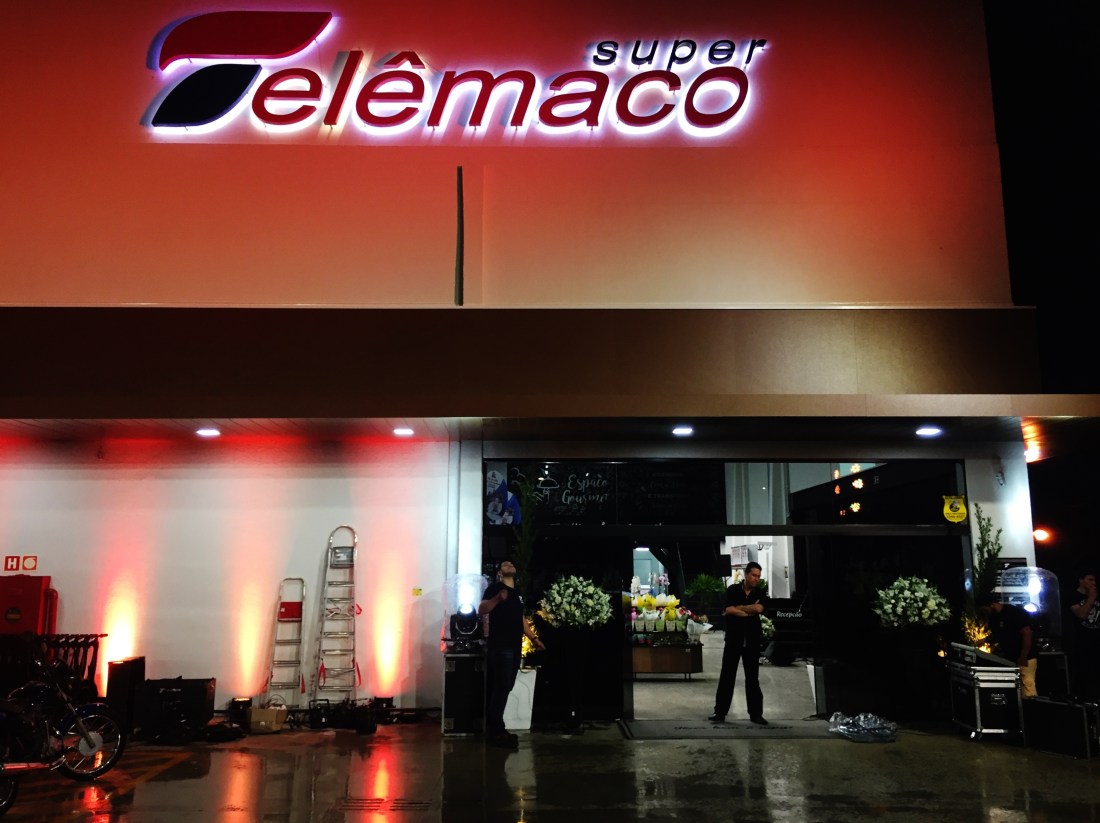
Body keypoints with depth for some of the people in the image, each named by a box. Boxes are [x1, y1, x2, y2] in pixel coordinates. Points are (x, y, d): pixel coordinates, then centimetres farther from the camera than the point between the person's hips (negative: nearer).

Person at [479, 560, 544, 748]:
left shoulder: (517, 593, 20)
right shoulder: (495, 588, -5)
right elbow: (481, 609, -18)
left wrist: (533, 638, 20)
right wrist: (498, 598, -35)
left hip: (514, 647, 8)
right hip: (500, 647, -8)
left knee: (505, 688, 9)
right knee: (501, 688, -9)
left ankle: (494, 728, 17)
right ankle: (496, 732, -5)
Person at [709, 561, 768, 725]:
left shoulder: (759, 593, 6)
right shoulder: (733, 590, 1)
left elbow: (759, 608, -15)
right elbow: (729, 610, -14)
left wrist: (738, 608, -10)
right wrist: (750, 612, -12)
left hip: (752, 641, 2)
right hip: (733, 639, -2)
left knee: (753, 678, 7)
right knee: (726, 676, 2)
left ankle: (755, 713, 15)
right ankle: (720, 712, 8)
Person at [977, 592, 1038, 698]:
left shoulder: (1015, 612, -14)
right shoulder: (993, 617, 9)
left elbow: (1027, 634, -17)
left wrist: (1023, 658, -18)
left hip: (1025, 657, -8)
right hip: (1008, 658, 8)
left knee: (1027, 684, -14)